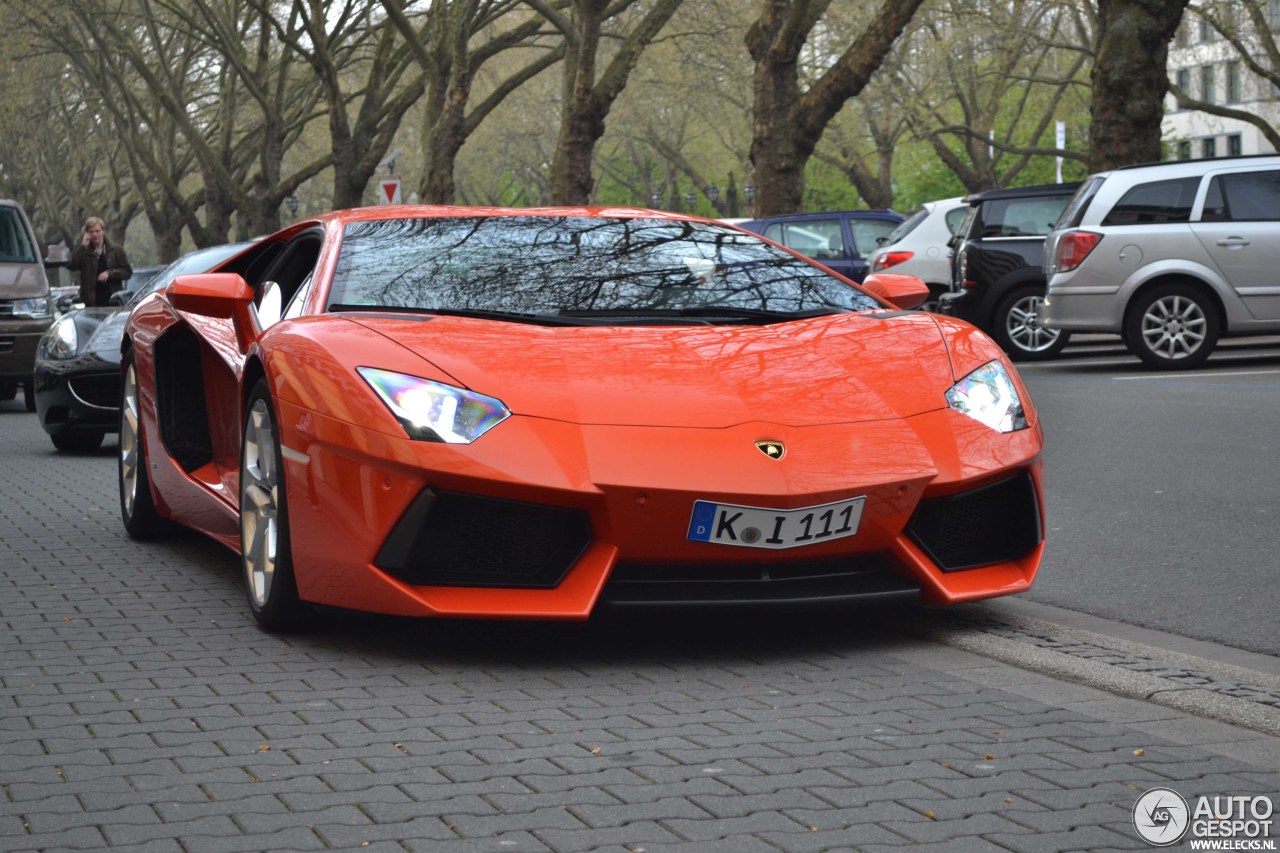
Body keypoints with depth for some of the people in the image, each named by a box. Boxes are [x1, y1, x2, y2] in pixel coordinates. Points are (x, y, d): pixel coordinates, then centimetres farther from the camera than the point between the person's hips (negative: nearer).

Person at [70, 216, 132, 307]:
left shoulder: (116, 250, 8)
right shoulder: (83, 252, 8)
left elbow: (127, 271, 5)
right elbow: (71, 265, -9)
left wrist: (109, 273, -10)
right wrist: (83, 246, -11)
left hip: (113, 301, 0)